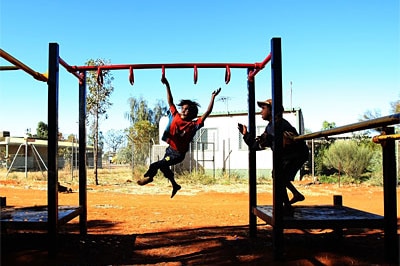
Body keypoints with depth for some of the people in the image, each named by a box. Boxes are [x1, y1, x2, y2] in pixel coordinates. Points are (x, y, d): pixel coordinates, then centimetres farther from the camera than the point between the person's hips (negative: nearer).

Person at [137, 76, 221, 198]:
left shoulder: (194, 125, -17)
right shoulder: (176, 117, -5)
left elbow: (207, 112, -22)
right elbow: (170, 102, 0)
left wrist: (213, 97, -27)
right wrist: (167, 85, -4)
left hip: (178, 154, -6)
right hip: (170, 149, 6)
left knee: (156, 165, -17)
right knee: (163, 167, 23)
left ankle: (149, 176, 13)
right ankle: (175, 186, 44)